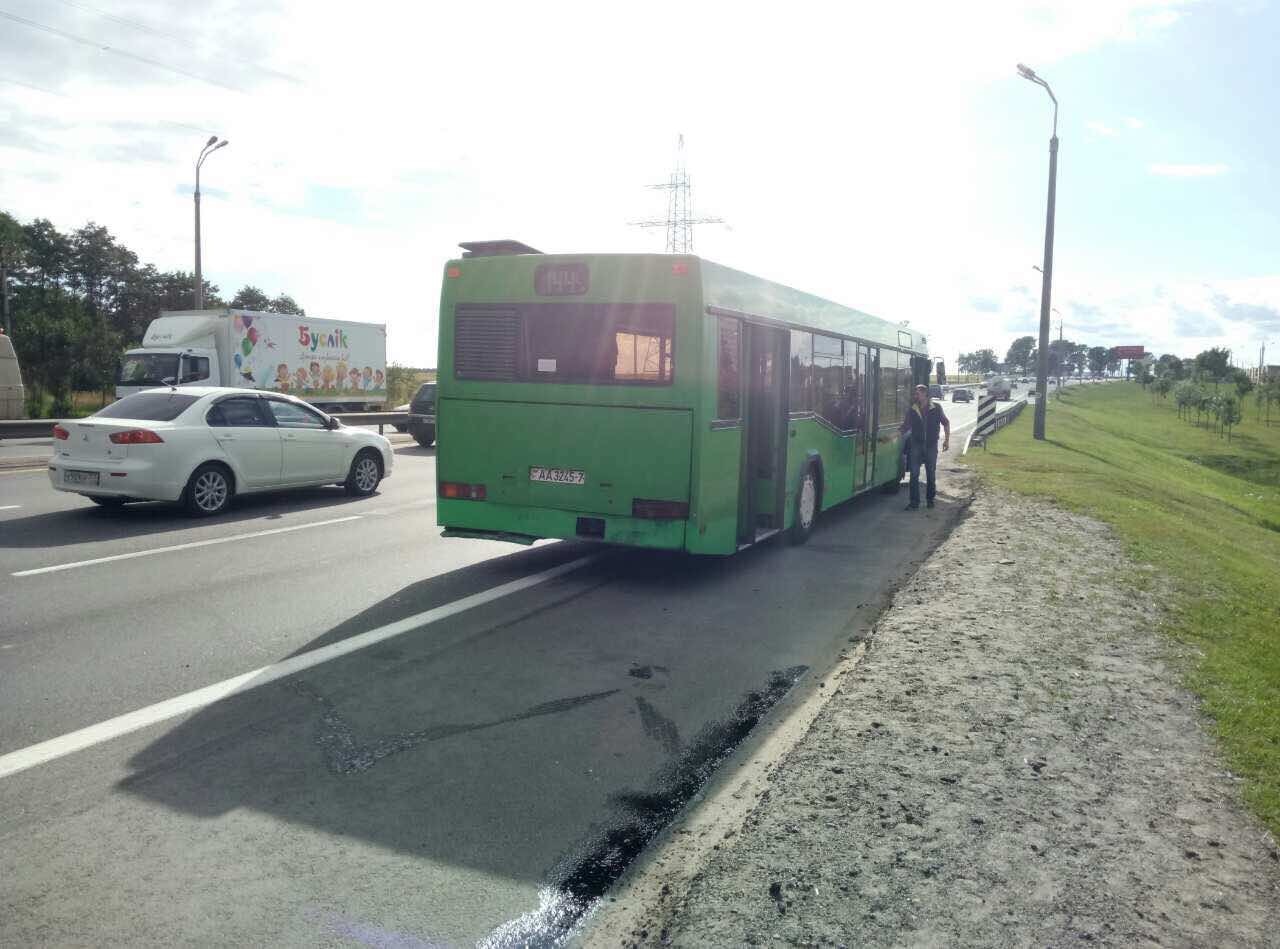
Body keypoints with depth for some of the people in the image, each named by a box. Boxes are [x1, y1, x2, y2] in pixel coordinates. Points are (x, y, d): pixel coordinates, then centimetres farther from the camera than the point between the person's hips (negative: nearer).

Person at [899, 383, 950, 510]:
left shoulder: (936, 407, -3)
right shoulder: (912, 410, 0)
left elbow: (946, 422, 8)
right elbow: (905, 427, 3)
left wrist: (947, 439, 3)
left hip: (931, 445, 0)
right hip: (916, 445, 1)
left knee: (931, 474, 8)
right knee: (914, 474, -4)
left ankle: (930, 499, 23)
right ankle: (914, 502, 1)